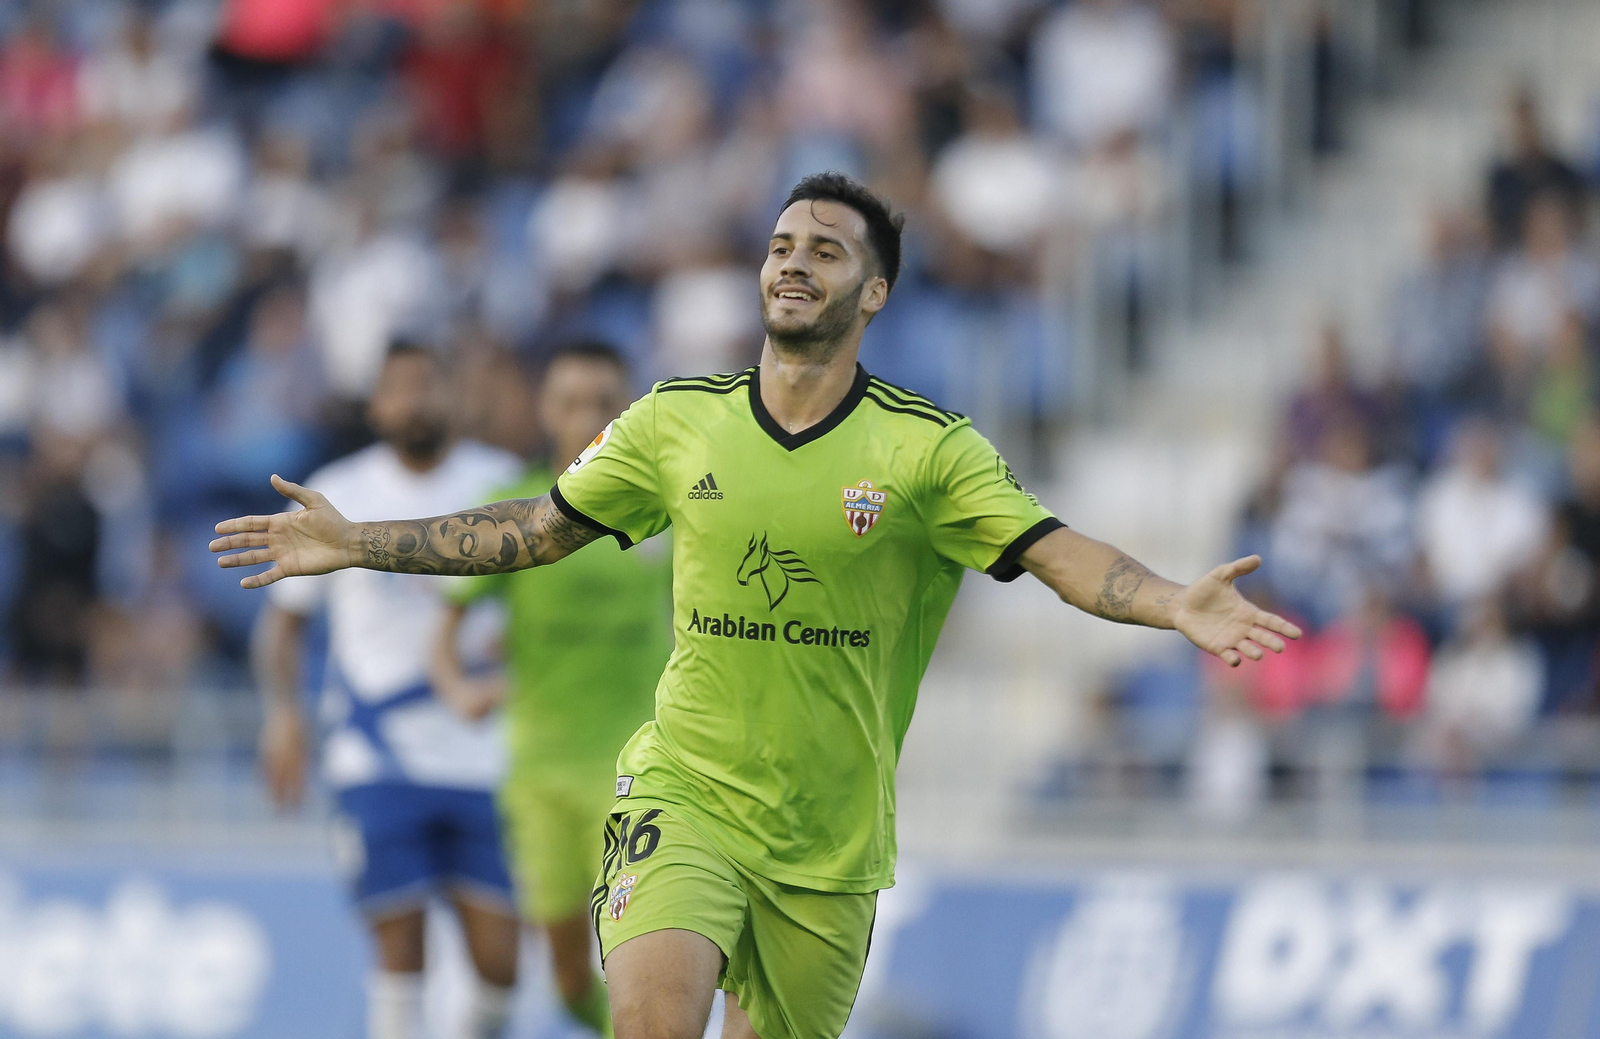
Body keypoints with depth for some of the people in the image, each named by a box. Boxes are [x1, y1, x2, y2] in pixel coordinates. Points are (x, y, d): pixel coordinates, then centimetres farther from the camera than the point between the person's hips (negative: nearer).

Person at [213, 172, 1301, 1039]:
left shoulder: (928, 447, -3)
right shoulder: (678, 421, 3)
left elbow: (1063, 554, -11)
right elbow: (536, 529, 14)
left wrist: (1177, 605, -30)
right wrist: (353, 545, 11)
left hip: (831, 840, 0)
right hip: (684, 795, 0)